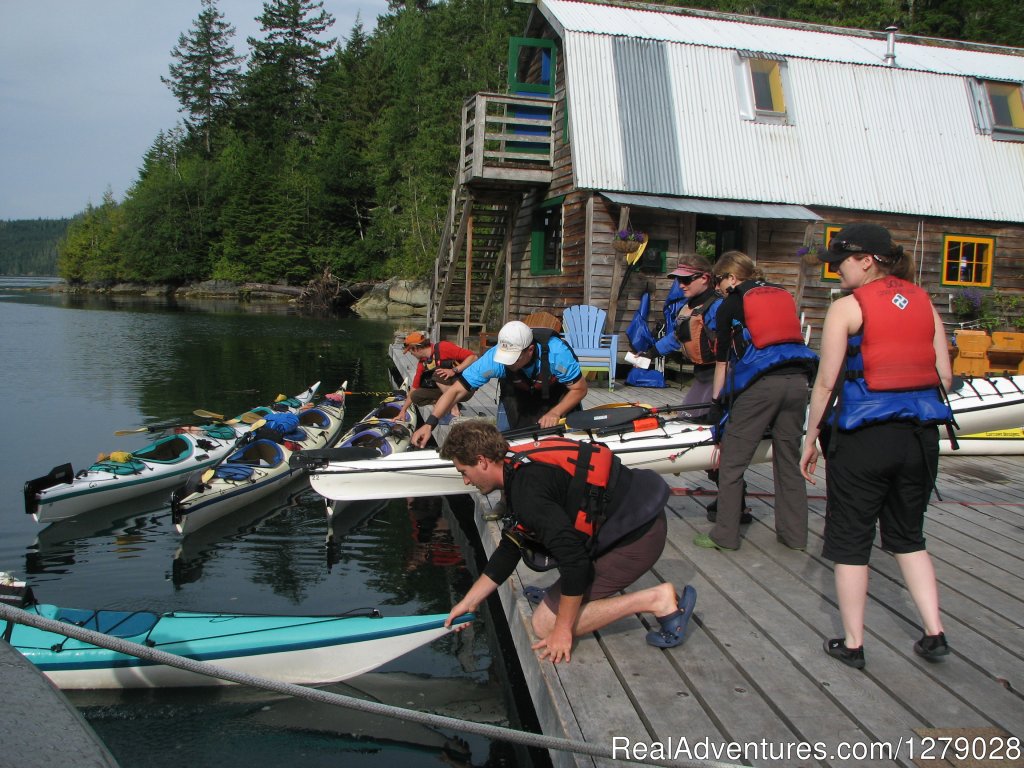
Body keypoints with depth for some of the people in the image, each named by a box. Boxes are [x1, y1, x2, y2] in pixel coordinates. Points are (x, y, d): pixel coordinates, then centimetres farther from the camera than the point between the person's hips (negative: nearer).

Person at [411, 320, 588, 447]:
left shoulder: (557, 352, -39)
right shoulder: (494, 358, -36)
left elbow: (580, 389, -24)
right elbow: (457, 390, -34)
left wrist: (555, 413, -37)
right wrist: (430, 424, -43)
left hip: (559, 393, -1)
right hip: (521, 394, 1)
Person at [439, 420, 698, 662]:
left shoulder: (528, 491, -21)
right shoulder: (520, 468, 11)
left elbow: (575, 561, -22)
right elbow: (508, 551, 20)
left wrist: (563, 630, -11)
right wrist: (468, 602, 24)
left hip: (637, 538, -10)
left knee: (545, 624, -3)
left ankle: (657, 600, -7)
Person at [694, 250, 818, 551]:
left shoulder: (730, 305, 10)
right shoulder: (783, 294, 22)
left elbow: (723, 359, 11)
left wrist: (718, 399, 20)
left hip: (759, 384, -5)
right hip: (796, 380, 5)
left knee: (732, 461, 2)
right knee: (789, 459, 14)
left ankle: (725, 535, 5)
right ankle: (794, 535, 21)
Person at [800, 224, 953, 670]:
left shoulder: (847, 308, -8)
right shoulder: (924, 303, 8)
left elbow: (826, 381, -9)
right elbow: (945, 376, 7)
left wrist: (811, 437, 0)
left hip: (862, 436, -5)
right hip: (920, 434, 5)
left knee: (850, 540, 8)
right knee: (908, 537, 21)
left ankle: (852, 643, 16)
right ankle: (934, 634, 19)